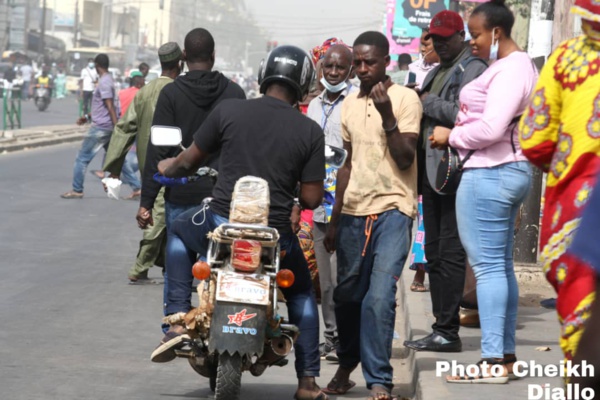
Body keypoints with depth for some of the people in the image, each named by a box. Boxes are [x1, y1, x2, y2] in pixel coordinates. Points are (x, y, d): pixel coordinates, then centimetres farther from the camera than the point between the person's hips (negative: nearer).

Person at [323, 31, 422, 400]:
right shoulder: (349, 104, 13)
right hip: (353, 211, 5)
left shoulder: (405, 98, -4)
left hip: (392, 210, -5)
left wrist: (387, 115, -22)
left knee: (380, 296, -15)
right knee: (347, 295, 11)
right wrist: (335, 220, 19)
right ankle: (346, 366, 30)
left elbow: (404, 159, -10)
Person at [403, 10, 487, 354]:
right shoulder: (437, 72, 22)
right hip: (432, 170, 10)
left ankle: (448, 331, -10)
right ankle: (441, 328, 16)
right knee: (434, 252, 11)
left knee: (450, 253, -10)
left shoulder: (473, 70, -6)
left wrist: (429, 103, -12)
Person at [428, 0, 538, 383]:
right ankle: (506, 355, 17)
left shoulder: (509, 70, -15)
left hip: (489, 174, -11)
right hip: (510, 169, 11)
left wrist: (451, 136, -8)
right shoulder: (521, 65, 17)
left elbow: (490, 128, -23)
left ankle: (493, 361, -9)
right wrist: (459, 133, 7)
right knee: (502, 265, 13)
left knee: (488, 265, -9)